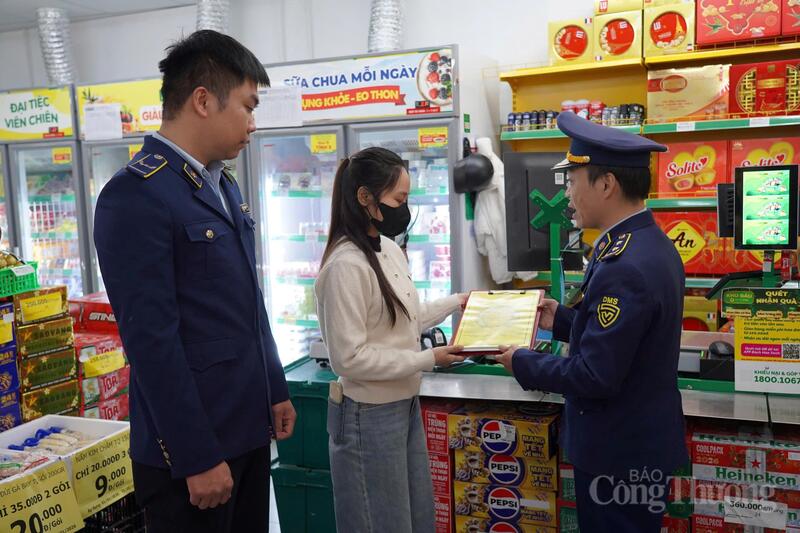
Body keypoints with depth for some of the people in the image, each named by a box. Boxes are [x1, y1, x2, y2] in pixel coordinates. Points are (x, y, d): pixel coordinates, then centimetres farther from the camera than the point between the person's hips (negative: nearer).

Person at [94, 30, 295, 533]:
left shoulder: (225, 186, 10)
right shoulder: (135, 195, -18)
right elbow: (151, 340, -21)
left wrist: (276, 388, 15)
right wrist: (197, 456, -18)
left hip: (249, 426, 8)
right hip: (190, 443, -8)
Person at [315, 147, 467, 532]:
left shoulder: (390, 249, 5)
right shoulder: (346, 266, -23)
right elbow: (350, 358, -24)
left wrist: (456, 303, 14)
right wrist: (429, 359, -20)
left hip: (405, 404, 9)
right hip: (369, 415, -8)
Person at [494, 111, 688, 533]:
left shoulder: (624, 266, -29)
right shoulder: (649, 244, 3)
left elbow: (595, 376, -27)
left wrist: (523, 363, -13)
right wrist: (562, 320, 7)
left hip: (619, 452, -9)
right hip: (640, 439, 9)